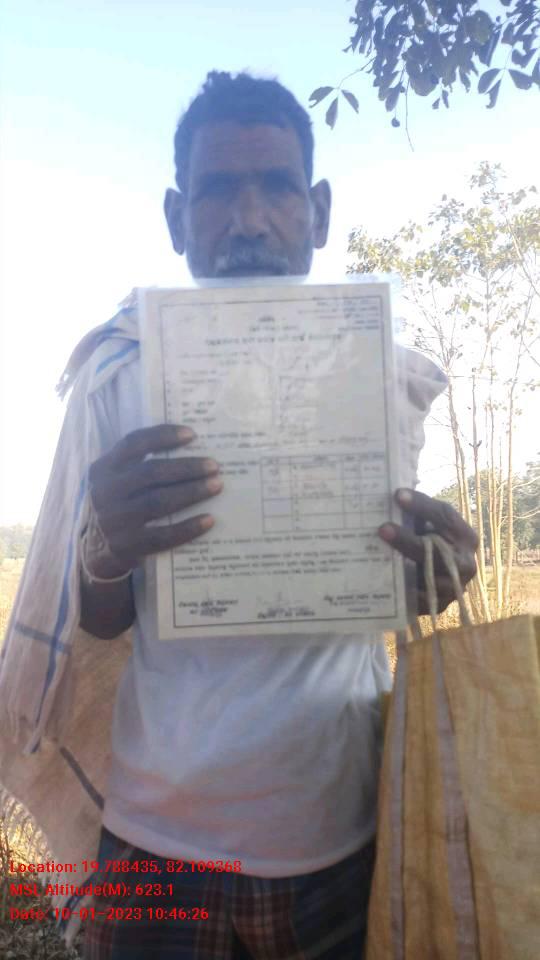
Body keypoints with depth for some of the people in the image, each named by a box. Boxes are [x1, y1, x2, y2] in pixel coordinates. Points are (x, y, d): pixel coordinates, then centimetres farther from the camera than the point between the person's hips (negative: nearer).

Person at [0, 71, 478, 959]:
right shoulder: (121, 379, -8)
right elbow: (95, 626, -2)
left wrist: (433, 575, -18)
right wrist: (105, 557, -25)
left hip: (349, 829, 2)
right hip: (164, 843, -1)